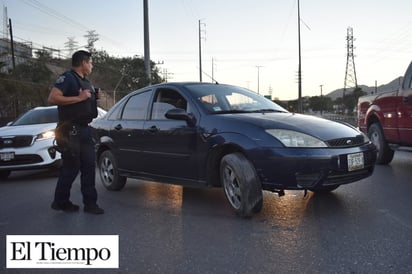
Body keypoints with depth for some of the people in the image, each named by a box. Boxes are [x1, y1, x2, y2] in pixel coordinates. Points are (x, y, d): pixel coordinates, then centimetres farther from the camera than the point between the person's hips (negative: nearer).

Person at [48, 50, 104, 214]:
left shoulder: (86, 82, 19)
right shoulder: (67, 78, -8)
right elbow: (52, 98, -21)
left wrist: (94, 97, 10)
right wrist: (79, 98, -21)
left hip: (84, 130, 9)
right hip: (70, 131, -9)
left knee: (89, 165, 6)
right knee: (71, 167, -2)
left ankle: (90, 203, 12)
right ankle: (60, 202, 16)